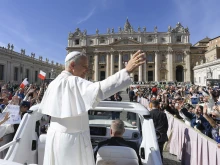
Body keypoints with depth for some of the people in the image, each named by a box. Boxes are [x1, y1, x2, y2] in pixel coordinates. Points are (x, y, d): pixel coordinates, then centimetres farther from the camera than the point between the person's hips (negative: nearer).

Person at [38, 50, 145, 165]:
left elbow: (47, 109, 13)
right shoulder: (74, 82, -21)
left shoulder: (54, 83, 5)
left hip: (56, 135, 8)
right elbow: (99, 89, -39)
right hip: (73, 137, -8)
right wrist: (127, 71, -41)